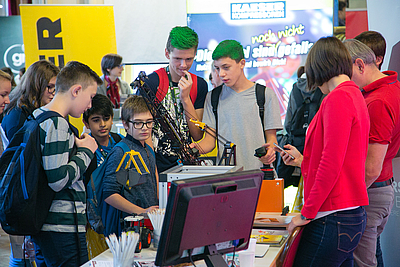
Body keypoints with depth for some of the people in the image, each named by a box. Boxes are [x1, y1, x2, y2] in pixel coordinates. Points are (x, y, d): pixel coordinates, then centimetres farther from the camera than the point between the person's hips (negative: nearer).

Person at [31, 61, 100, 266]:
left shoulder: (37, 116, 13)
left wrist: (76, 147, 15)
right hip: (63, 227, -10)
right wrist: (86, 152, -10)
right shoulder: (57, 124, -18)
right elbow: (58, 180, -22)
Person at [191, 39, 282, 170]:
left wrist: (270, 149, -16)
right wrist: (197, 147, -11)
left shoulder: (266, 95, 6)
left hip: (257, 170, -2)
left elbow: (271, 136, 7)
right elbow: (210, 139, 11)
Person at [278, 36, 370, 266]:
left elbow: (331, 166, -20)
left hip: (334, 220, -10)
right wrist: (303, 161, 28)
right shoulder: (355, 94, 15)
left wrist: (307, 213, -14)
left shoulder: (338, 98, -14)